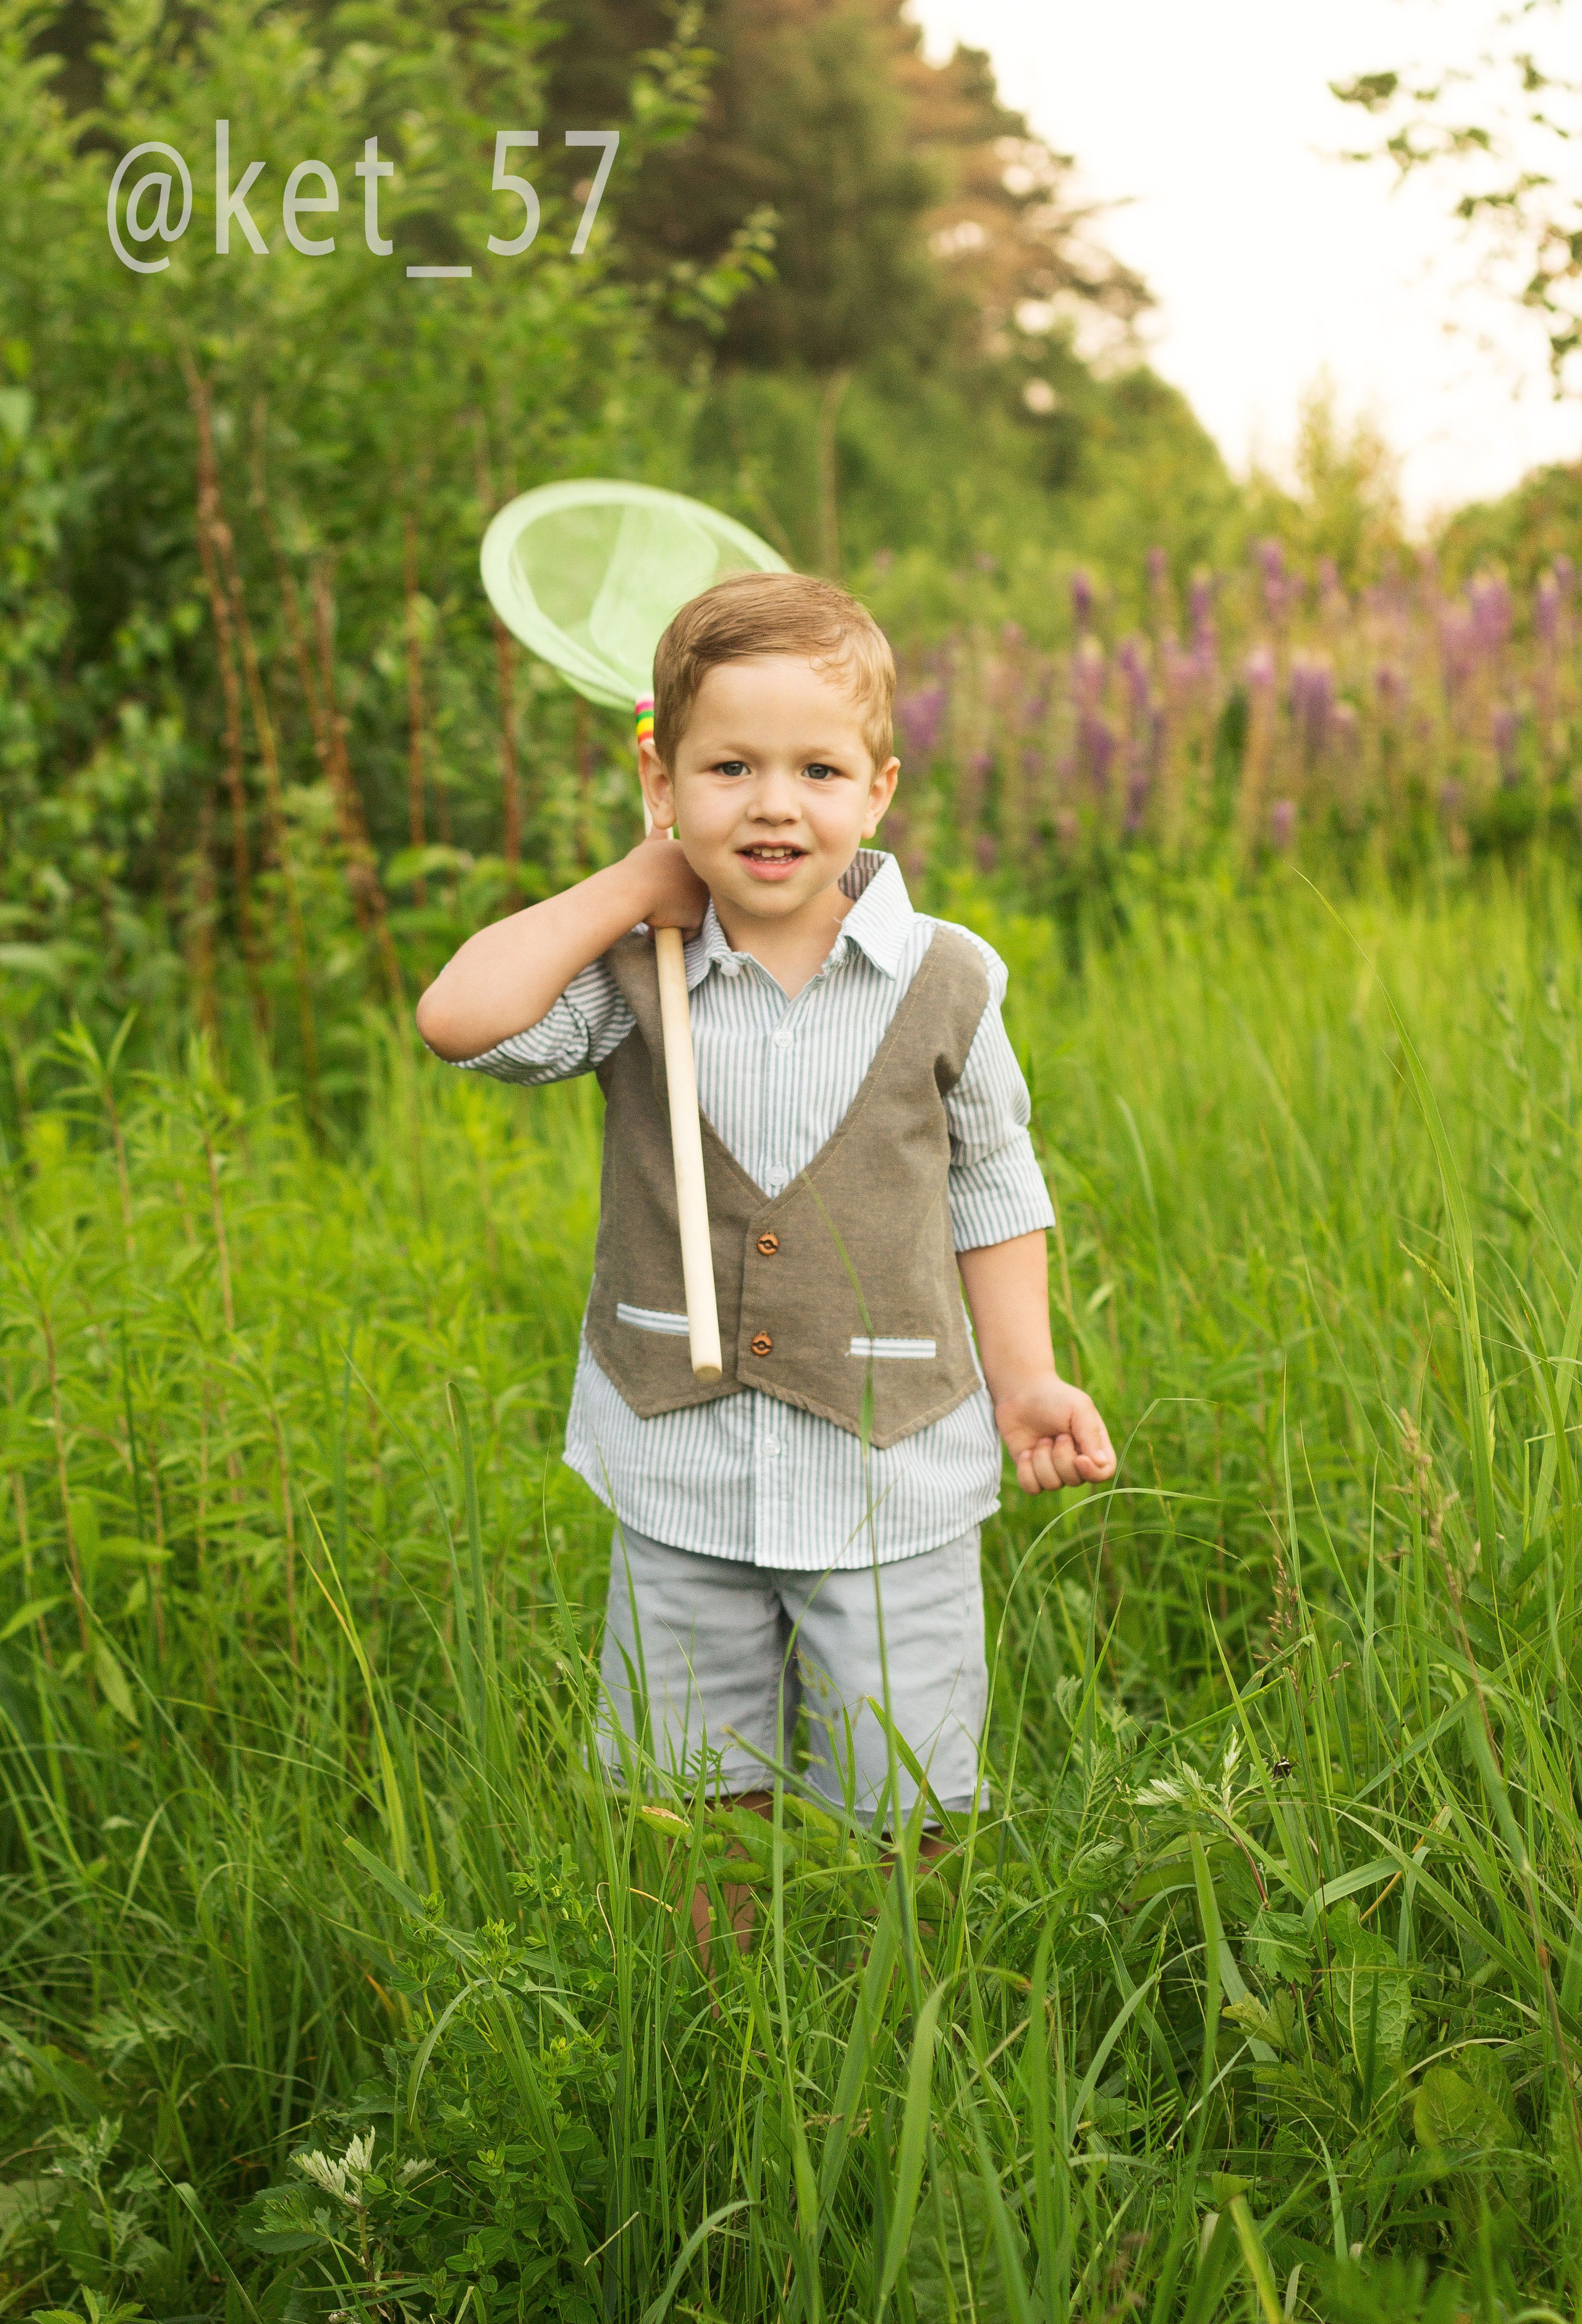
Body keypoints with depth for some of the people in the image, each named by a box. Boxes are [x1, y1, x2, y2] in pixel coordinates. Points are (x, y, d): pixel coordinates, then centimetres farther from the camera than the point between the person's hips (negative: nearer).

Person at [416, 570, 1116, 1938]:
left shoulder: (942, 980, -5)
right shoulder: (639, 979, -7)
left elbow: (992, 1188, 6)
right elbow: (462, 1017, -24)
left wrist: (1025, 1379, -1)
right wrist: (642, 885, -15)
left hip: (893, 1477, 0)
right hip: (681, 1477, 1)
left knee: (903, 1814, 9)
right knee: (694, 1811, 15)